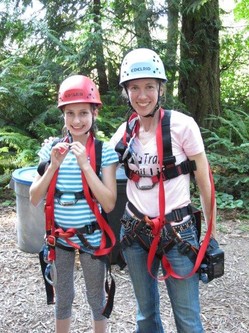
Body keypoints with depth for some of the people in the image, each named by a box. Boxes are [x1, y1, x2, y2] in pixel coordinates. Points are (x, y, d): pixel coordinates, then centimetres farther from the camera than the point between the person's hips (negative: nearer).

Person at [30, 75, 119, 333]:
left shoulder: (104, 152, -11)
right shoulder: (52, 148, -3)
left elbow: (109, 204, -17)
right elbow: (34, 199, -4)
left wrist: (85, 165, -24)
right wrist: (54, 165, -18)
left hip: (91, 238, -2)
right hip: (59, 237, 3)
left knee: (96, 299, 16)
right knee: (63, 298, 19)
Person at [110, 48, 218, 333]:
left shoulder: (182, 125, -13)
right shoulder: (125, 131, 0)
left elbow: (204, 184, -6)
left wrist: (211, 234, -3)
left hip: (178, 231, -4)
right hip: (135, 231, 4)